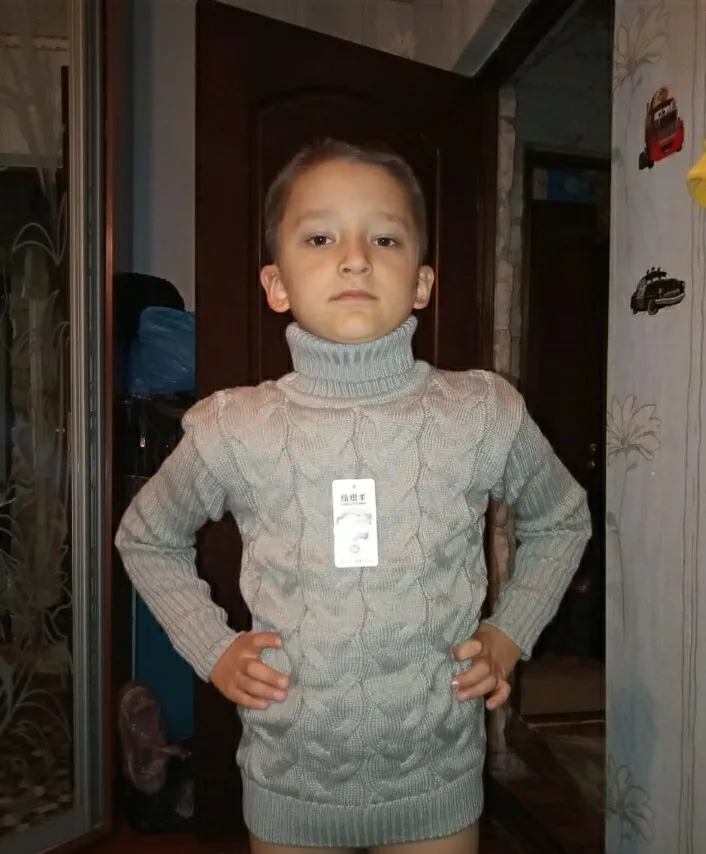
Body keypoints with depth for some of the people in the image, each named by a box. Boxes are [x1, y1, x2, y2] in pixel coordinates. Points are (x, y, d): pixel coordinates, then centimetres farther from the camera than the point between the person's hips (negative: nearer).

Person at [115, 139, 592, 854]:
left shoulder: (484, 418, -12)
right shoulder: (233, 432, -13)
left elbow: (562, 521, 8)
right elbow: (145, 539, 6)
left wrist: (510, 634, -1)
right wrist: (212, 648, -4)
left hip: (438, 776, 0)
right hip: (288, 784, 1)